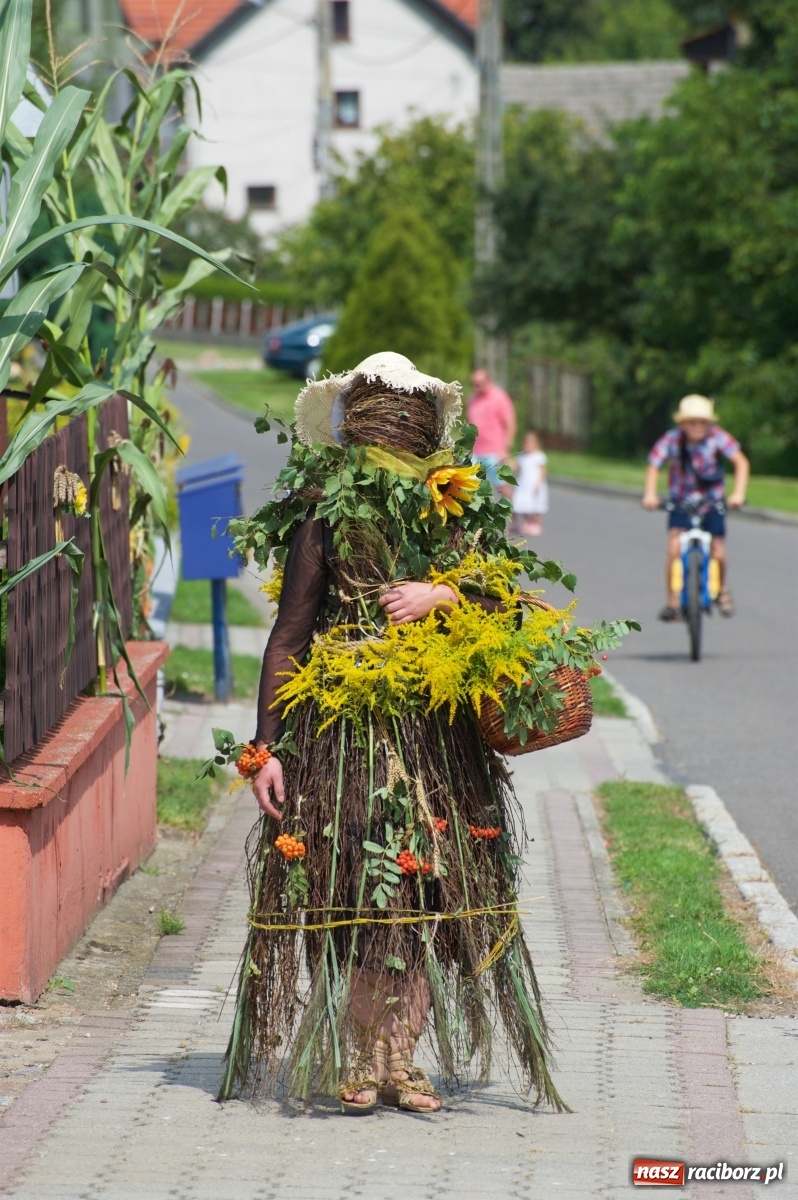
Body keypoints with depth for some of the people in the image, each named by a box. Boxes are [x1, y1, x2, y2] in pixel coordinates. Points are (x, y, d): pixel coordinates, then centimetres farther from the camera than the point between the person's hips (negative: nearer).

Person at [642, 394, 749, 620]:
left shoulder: (717, 437, -18)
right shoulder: (671, 440, -16)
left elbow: (741, 461, -21)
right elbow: (653, 466, -14)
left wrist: (738, 493, -34)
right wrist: (650, 494, -30)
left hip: (712, 502, 0)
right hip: (681, 502, 0)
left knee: (718, 553, -4)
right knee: (674, 548, -19)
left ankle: (722, 588, 29)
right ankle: (671, 601, -8)